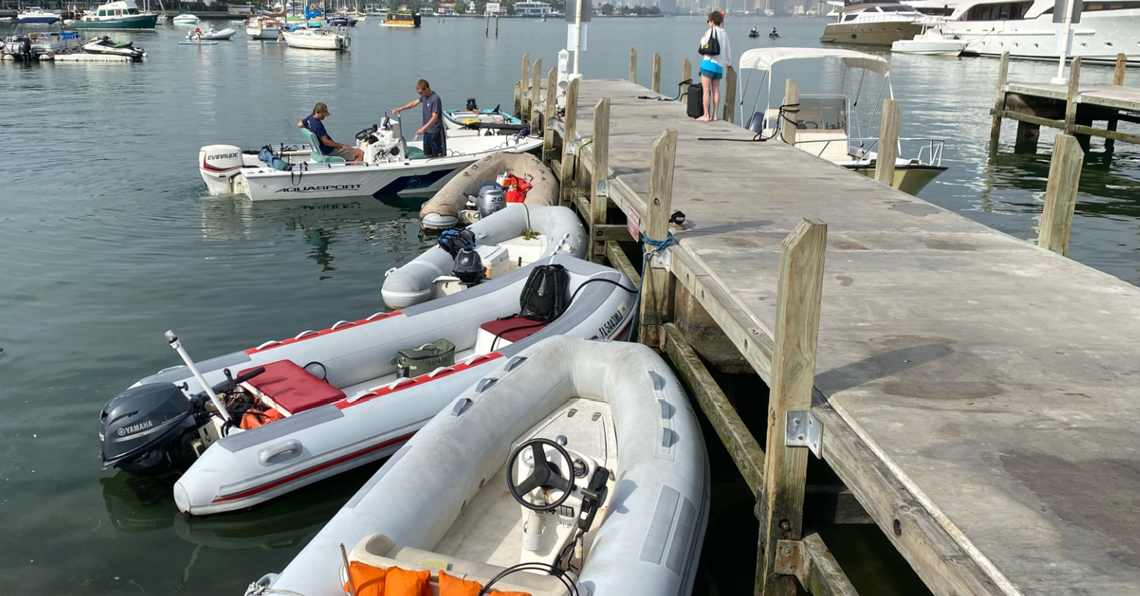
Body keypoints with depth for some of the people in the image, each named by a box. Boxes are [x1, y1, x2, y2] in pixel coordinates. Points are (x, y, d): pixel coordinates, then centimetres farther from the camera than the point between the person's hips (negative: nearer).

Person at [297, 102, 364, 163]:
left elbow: (299, 125, 21)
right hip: (330, 151, -11)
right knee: (360, 153, -14)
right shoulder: (318, 124, -27)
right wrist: (342, 145, -19)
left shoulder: (310, 118, 2)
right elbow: (326, 142, -26)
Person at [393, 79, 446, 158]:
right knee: (427, 155, 15)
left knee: (439, 156, -3)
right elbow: (414, 103, 20)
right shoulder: (424, 96, 6)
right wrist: (400, 109, 11)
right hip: (427, 131, 9)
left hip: (436, 132, -9)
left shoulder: (435, 99, -21)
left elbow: (435, 118, -26)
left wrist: (423, 128, -33)